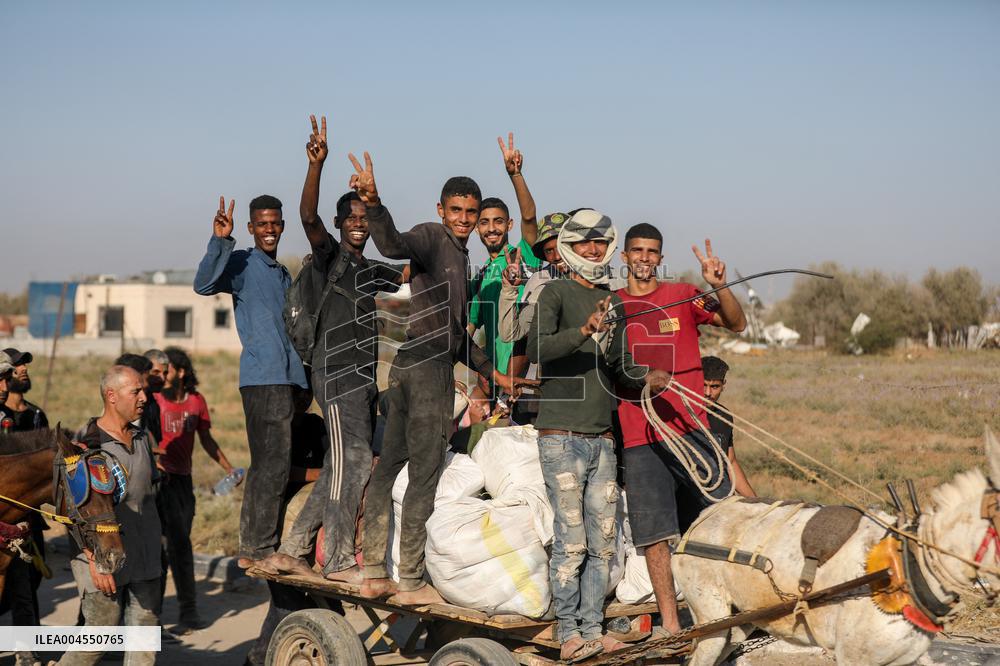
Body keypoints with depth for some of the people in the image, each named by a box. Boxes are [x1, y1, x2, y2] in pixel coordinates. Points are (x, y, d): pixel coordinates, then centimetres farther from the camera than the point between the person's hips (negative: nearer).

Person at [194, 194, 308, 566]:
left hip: (287, 378, 8)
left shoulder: (283, 274, 24)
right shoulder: (243, 264, -2)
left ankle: (254, 545, 17)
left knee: (269, 463, 10)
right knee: (273, 462, -12)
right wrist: (219, 241, -31)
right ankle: (257, 548, -8)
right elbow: (204, 284, -21)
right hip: (263, 378, -8)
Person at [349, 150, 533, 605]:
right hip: (428, 366, -10)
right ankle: (410, 582, -1)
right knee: (425, 475, -5)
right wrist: (373, 204, -47)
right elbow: (394, 246, -30)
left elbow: (457, 330, 31)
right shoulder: (431, 237, -5)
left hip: (409, 364, 10)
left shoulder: (460, 254, 24)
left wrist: (491, 371, 32)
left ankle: (373, 575, 17)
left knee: (389, 468, 11)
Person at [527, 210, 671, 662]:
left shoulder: (613, 302, 16)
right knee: (572, 540, -7)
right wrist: (585, 330, -35)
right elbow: (537, 348, -21)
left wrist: (646, 378, 1)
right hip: (561, 435, -6)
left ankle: (592, 630, 14)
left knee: (602, 542, 7)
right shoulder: (556, 293, -3)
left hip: (602, 438, 6)